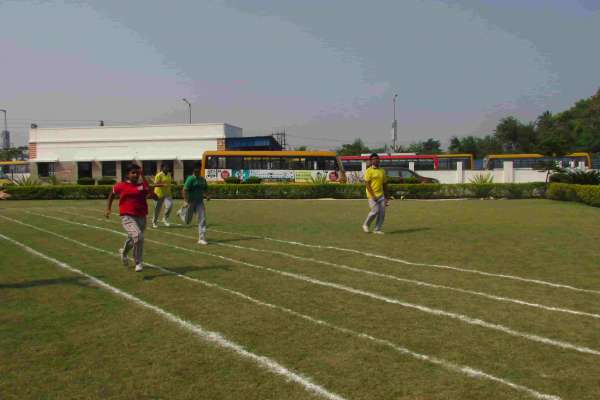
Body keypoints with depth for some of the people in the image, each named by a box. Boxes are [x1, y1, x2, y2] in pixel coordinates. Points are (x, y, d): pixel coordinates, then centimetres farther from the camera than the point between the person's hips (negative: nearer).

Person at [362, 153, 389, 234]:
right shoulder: (369, 171, -6)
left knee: (382, 212, -1)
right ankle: (366, 224, 9)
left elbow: (385, 184, 18)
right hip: (372, 195, -6)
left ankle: (377, 229, 9)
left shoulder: (382, 171, 13)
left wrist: (386, 197, 15)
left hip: (381, 195, 6)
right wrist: (372, 195, -19)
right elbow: (367, 184, -12)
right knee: (375, 211, -14)